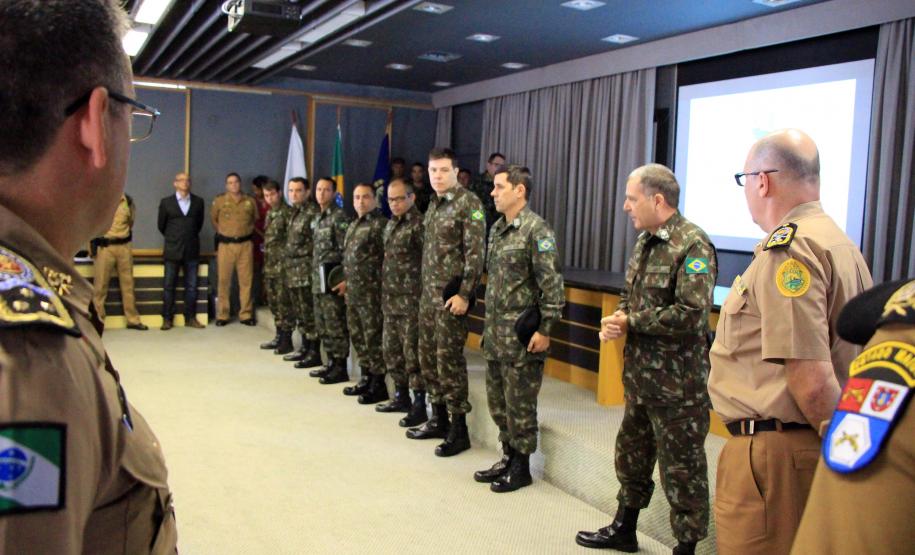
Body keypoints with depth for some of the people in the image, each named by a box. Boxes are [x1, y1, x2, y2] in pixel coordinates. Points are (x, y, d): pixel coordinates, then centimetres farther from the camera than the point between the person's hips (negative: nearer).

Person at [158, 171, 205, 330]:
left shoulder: (198, 202, 6)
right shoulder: (166, 202, 2)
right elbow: (161, 226, 10)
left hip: (192, 250, 1)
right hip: (172, 251, -1)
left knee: (191, 286, 4)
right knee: (169, 286, 2)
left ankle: (190, 318, 11)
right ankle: (167, 319, 9)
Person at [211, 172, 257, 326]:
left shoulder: (250, 201, 7)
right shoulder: (219, 201, 3)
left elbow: (255, 220, 20)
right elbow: (214, 220, 16)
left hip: (245, 244, 1)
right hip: (225, 245, -1)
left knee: (246, 280, 1)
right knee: (224, 281, 0)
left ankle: (246, 315, 7)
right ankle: (222, 315, 6)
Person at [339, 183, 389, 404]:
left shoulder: (380, 224, -11)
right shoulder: (353, 225, 17)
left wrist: (381, 286, -17)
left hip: (371, 292, -9)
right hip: (353, 292, 9)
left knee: (374, 338, -4)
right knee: (358, 336, 14)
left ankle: (379, 385, 4)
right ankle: (366, 379, 26)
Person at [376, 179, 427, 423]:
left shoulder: (419, 224, -12)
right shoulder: (391, 224, 15)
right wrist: (384, 293, 19)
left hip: (411, 301, -9)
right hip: (390, 300, 9)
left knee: (413, 353, -5)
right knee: (391, 350, 15)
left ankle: (419, 406, 2)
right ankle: (401, 397, 28)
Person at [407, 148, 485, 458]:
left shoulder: (468, 203, -10)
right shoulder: (433, 205, 15)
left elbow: (475, 253, -16)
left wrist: (464, 294, -20)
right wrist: (426, 288, 16)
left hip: (451, 295, -8)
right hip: (428, 293, 8)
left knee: (449, 360, -5)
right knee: (428, 357, 13)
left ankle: (459, 431, 5)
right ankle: (438, 420, 26)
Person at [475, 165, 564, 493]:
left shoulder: (536, 230, -14)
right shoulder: (497, 229, 12)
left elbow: (552, 284, -16)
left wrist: (545, 330, -17)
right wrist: (489, 324, 18)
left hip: (521, 335, -8)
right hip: (495, 332, 8)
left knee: (519, 403, 3)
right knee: (497, 400, 16)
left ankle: (521, 468, 17)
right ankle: (507, 458, 31)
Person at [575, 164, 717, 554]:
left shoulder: (692, 245, -18)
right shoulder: (644, 241, 10)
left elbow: (690, 314, -26)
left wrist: (630, 322, -17)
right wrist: (618, 318, -3)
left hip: (677, 385, -9)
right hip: (639, 375, 9)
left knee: (682, 469, 5)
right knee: (631, 454, 23)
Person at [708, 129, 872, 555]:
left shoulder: (787, 251, -19)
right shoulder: (840, 244, 11)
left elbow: (811, 380, -24)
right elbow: (851, 360, 15)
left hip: (772, 451, -10)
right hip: (813, 444, 10)